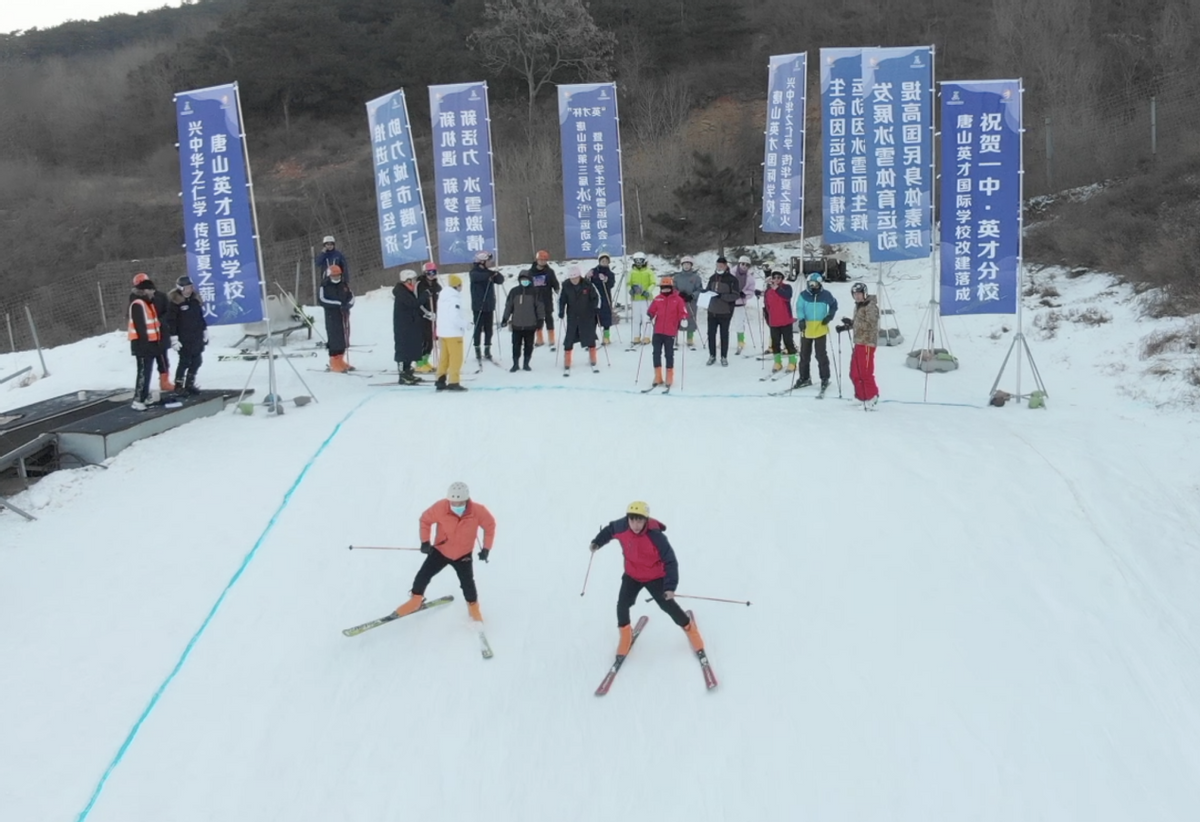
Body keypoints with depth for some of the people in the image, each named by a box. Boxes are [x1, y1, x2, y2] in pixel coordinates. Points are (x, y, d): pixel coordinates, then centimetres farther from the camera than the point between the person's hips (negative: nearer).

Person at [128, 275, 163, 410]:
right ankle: (138, 400, -12)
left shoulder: (148, 302, 16)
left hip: (150, 342, 10)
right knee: (143, 372, -12)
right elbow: (140, 326, -21)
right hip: (142, 344, -10)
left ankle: (145, 397, 23)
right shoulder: (137, 304, -16)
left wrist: (157, 342, 18)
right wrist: (145, 343, -23)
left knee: (147, 371, 15)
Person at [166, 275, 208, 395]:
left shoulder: (195, 299, 9)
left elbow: (201, 316, 18)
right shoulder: (175, 301, -11)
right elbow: (172, 321, -12)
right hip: (184, 339, -7)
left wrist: (205, 330, 16)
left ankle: (189, 384, 22)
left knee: (197, 361, 10)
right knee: (185, 361, -5)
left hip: (197, 337, 7)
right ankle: (179, 385, 8)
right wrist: (174, 337, -14)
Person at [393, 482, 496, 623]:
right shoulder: (440, 508, -30)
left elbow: (490, 525, -9)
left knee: (467, 582, 0)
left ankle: (473, 607, 28)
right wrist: (425, 541, -14)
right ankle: (415, 600, 27)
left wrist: (486, 548, -7)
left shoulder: (478, 511, -29)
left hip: (463, 554, 0)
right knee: (424, 574, 0)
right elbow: (425, 519, -10)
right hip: (440, 550, 0)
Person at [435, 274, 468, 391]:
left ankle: (441, 381, 15)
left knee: (443, 357, 13)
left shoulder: (442, 298, 12)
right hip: (454, 333, -9)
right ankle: (453, 382, -4)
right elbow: (455, 317, -23)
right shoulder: (455, 299, -16)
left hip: (442, 332, 9)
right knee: (455, 358, -3)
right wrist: (464, 324, -7)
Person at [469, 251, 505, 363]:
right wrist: (491, 274, -36)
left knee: (488, 329, 7)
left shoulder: (488, 272, 11)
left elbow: (500, 280, 4)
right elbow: (478, 277, -27)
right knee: (478, 328, -3)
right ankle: (478, 351, 4)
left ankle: (487, 350, 14)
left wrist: (497, 275, -18)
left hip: (489, 305, 5)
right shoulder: (474, 272, -4)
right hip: (478, 306, -5)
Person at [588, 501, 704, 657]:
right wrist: (597, 542, 6)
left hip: (655, 577, -3)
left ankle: (689, 628, 30)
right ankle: (626, 635, 23)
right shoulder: (622, 527, -23)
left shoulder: (656, 536, -35)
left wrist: (670, 586, -36)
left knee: (668, 605, 6)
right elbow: (610, 529, 4)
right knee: (622, 605, -3)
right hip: (632, 575, 3)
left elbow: (670, 561, -29)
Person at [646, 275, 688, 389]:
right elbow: (651, 311, 5)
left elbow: (683, 313, -3)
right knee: (656, 354, 4)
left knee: (669, 355, 4)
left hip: (670, 332, -3)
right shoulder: (657, 299, 7)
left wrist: (683, 320, -22)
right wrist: (648, 316, -15)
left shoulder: (678, 299, -1)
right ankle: (657, 378, 15)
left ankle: (669, 378, 14)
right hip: (658, 331, 3)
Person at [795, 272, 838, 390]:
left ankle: (825, 378, 13)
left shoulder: (826, 295, -3)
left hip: (820, 329, -2)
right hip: (806, 329, 2)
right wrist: (801, 319, -19)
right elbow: (799, 308, -4)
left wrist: (830, 316, -2)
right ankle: (804, 378, 22)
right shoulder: (803, 295, -4)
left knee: (821, 355, 1)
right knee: (804, 355, 10)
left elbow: (834, 305, 11)